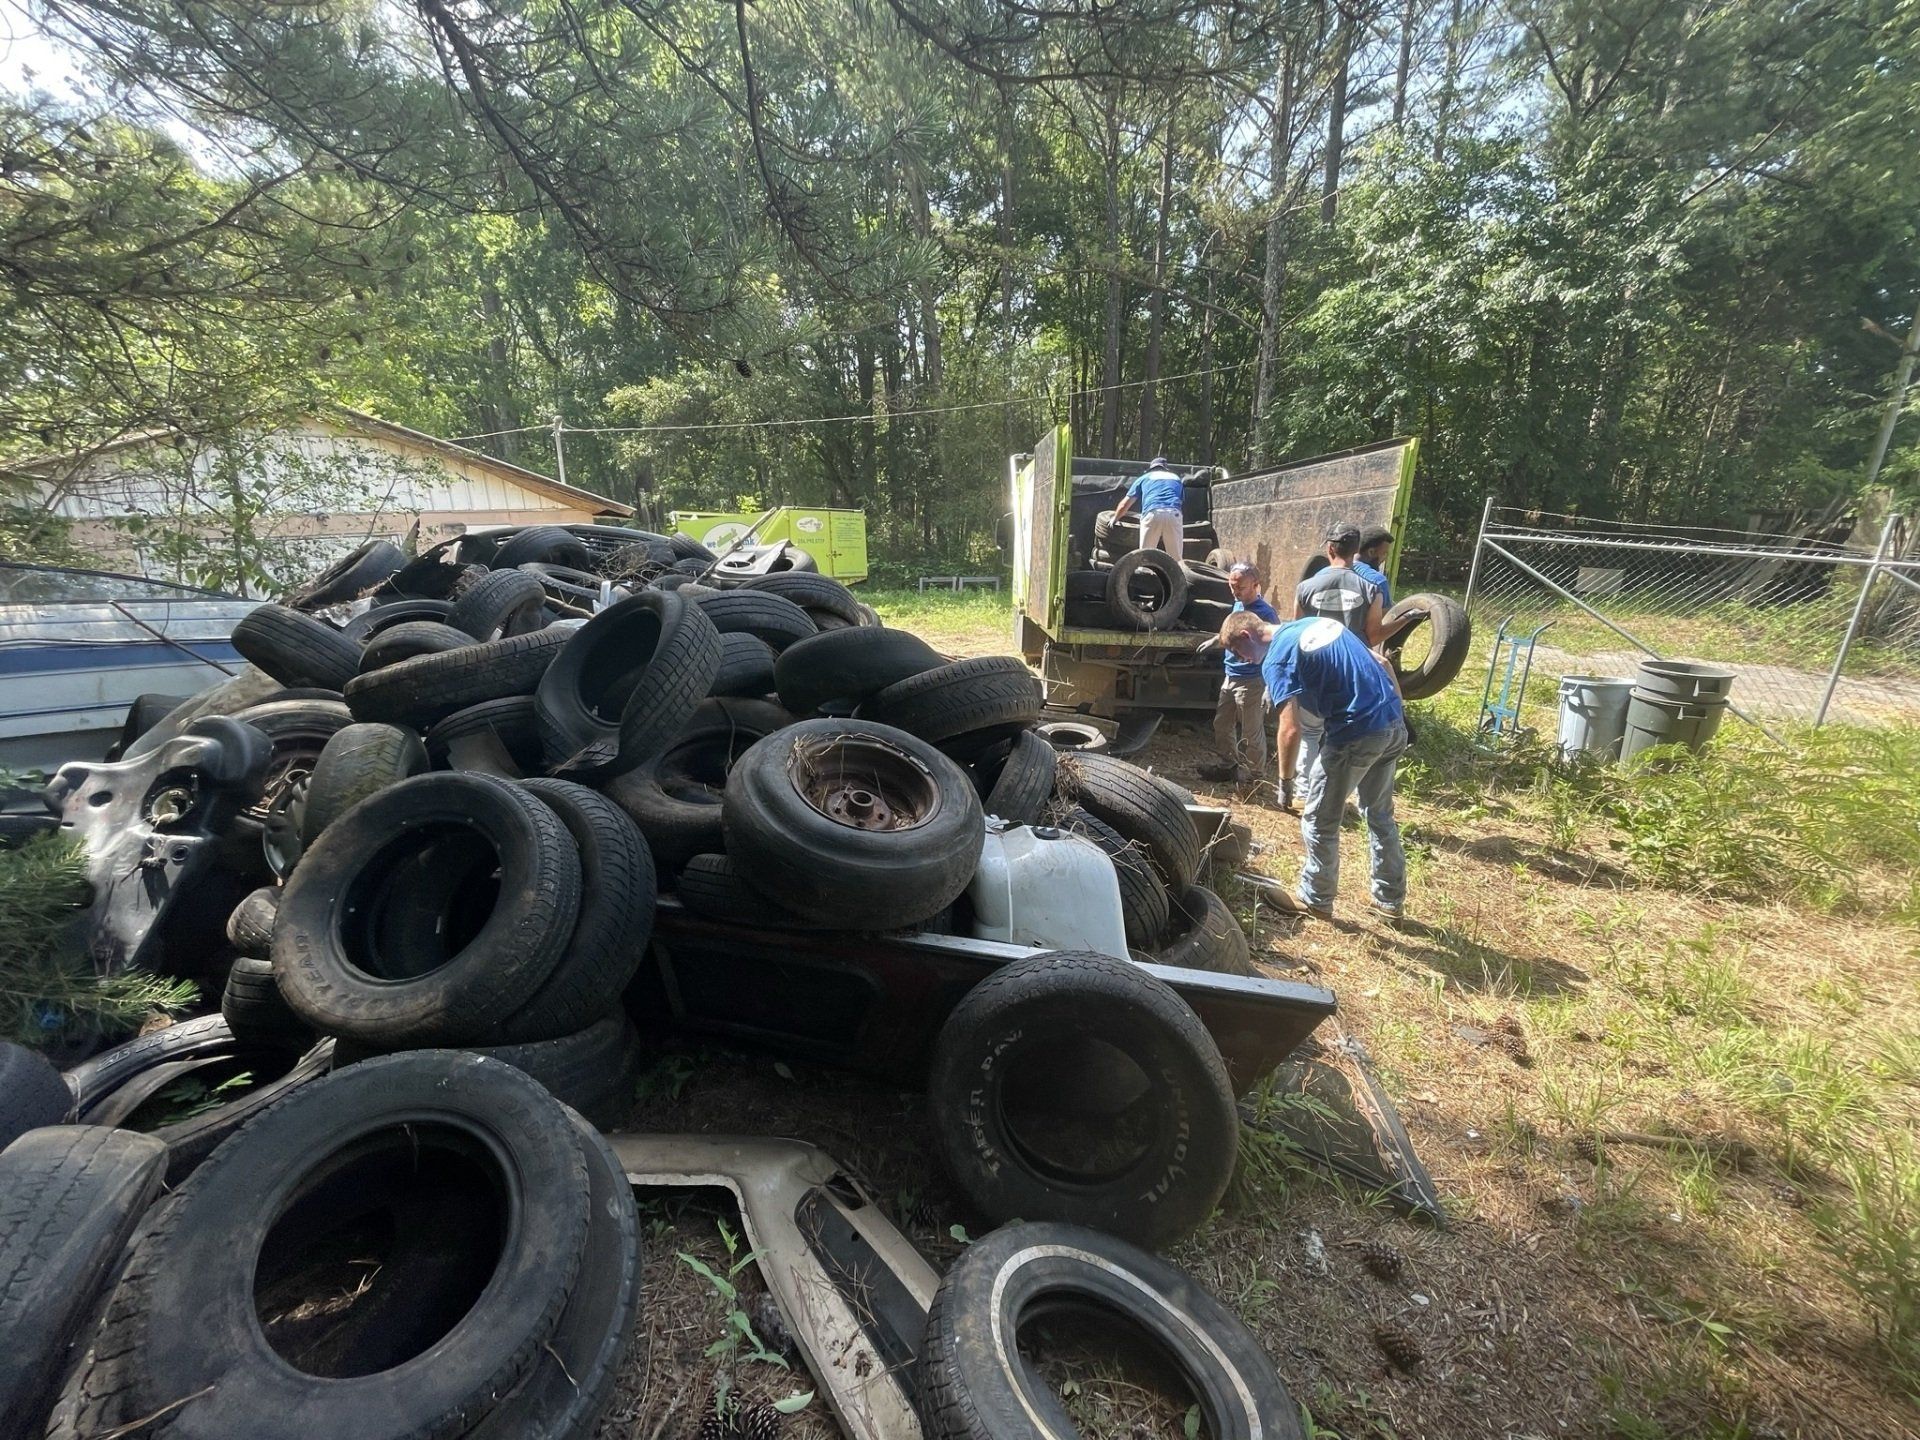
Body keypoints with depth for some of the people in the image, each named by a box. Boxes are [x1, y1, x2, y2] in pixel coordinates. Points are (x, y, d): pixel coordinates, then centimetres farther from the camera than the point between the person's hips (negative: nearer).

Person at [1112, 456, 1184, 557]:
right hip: (1174, 515, 1)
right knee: (1176, 559, 5)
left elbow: (1124, 505, 24)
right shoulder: (1176, 478, 31)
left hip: (1152, 515, -1)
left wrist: (1115, 518, 40)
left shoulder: (1143, 478, 26)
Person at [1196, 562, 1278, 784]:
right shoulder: (1238, 604, 7)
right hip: (1230, 677, 9)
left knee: (1251, 732, 3)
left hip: (1251, 682, -8)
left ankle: (1253, 774, 19)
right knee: (1222, 724, 17)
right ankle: (1228, 764, 33)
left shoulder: (1266, 612, -18)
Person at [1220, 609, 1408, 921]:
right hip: (1394, 724, 9)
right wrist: (1398, 713, 24)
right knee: (1380, 814, 24)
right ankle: (1391, 900, 36)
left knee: (1319, 822, 10)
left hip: (1357, 734, -9)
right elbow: (1380, 663, 18)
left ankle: (1315, 900, 25)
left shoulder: (1275, 660, -10)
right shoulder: (1317, 621, 15)